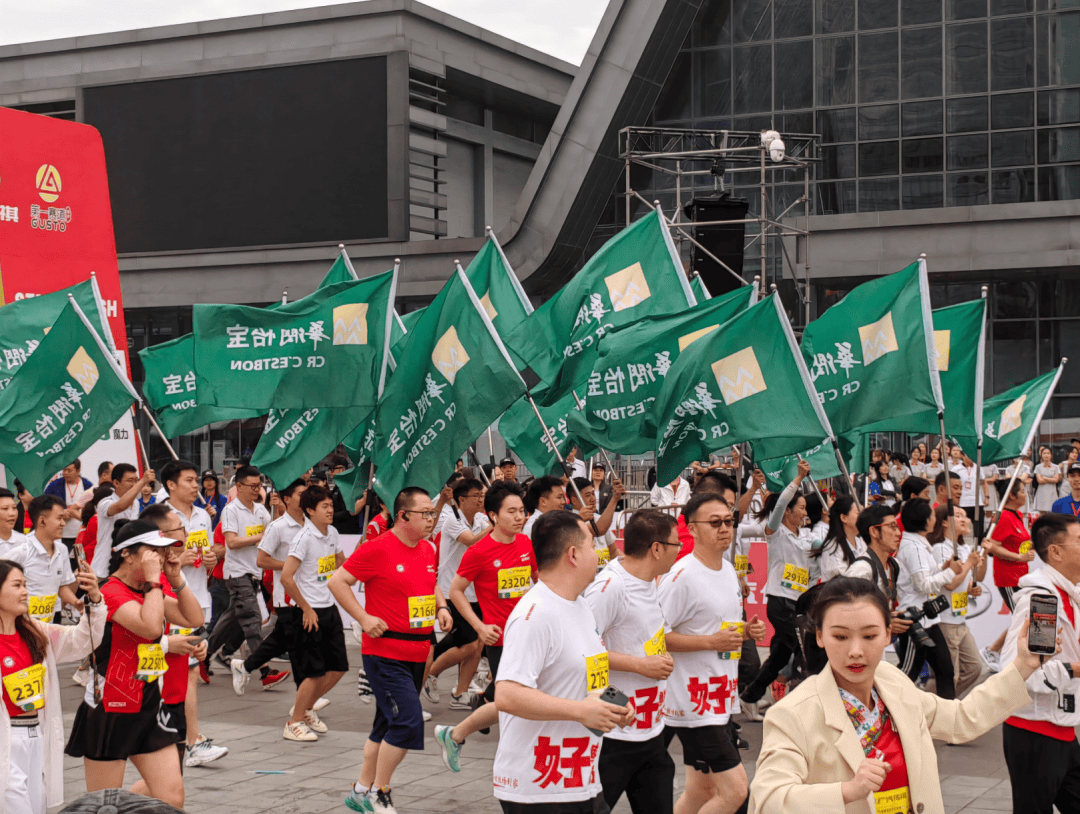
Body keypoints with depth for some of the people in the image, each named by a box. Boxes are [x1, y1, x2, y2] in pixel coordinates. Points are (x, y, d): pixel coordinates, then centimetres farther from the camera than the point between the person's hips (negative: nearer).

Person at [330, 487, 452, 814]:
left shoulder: (428, 550, 9)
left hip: (417, 652, 8)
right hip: (385, 654, -8)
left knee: (387, 725, 15)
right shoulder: (378, 548, -14)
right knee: (408, 723, -15)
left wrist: (441, 607, 7)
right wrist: (364, 618, -16)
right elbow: (337, 581, -11)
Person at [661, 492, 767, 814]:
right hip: (694, 702, -9)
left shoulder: (729, 570, 12)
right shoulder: (681, 576, -17)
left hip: (723, 699, 9)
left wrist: (746, 631, 5)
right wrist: (712, 642, -23)